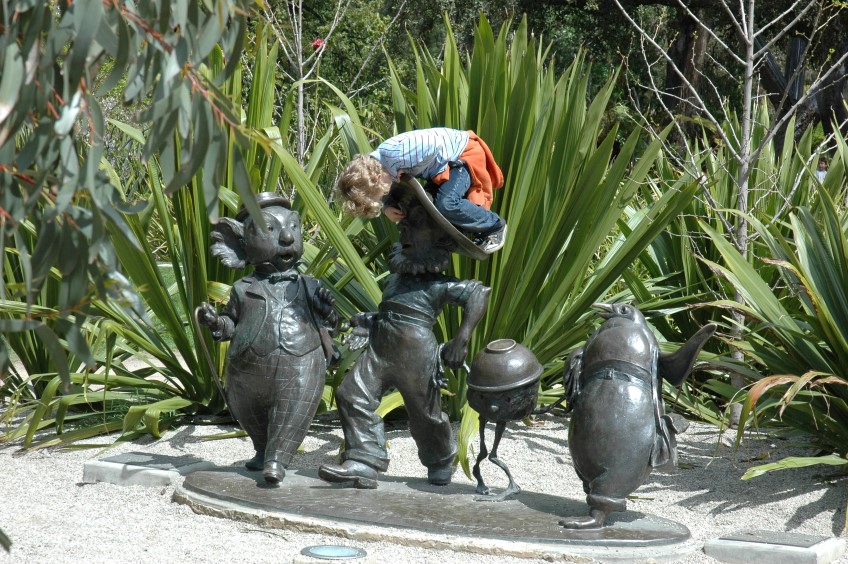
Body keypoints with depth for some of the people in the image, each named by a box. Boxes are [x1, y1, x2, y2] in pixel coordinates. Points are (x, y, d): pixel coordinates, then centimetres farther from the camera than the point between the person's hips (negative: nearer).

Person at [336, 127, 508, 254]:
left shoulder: (395, 153, -37)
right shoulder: (373, 166, -6)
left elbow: (435, 146, -31)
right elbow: (388, 194, 11)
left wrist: (408, 172, -21)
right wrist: (387, 207, -12)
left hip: (464, 153, -9)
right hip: (445, 165, 10)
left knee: (446, 204, -27)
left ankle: (495, 225, -5)